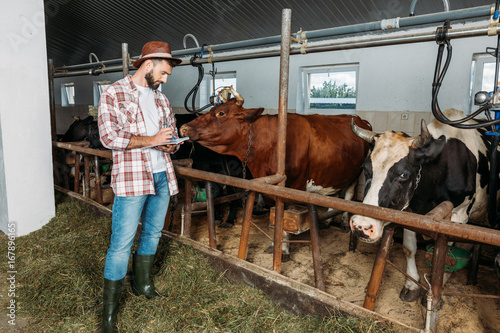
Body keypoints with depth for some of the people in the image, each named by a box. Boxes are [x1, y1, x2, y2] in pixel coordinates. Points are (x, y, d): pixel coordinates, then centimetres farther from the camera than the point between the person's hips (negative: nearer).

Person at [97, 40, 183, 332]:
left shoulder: (161, 99, 17)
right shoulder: (114, 94, -3)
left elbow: (173, 133, 21)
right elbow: (109, 136, -13)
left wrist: (171, 144, -3)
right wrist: (151, 140, -15)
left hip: (162, 176, 7)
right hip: (131, 178, -7)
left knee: (153, 233, 16)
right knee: (122, 242, -4)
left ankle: (143, 284, 36)